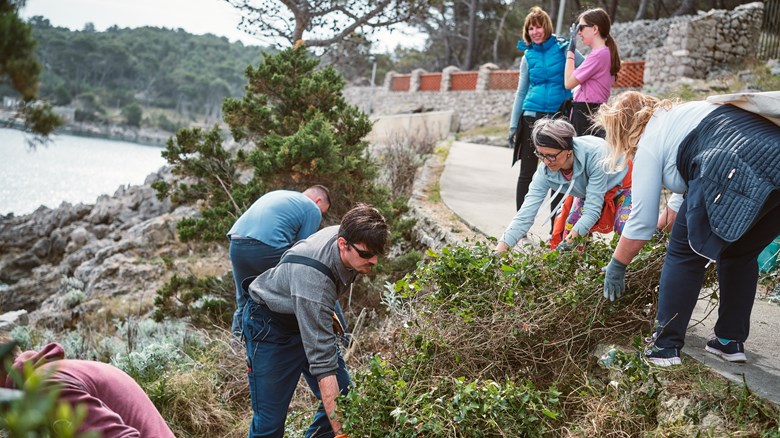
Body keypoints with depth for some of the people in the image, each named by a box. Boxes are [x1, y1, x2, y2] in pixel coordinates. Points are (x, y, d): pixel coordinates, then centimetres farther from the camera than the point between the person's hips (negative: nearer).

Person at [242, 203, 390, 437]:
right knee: (270, 418, -11)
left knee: (345, 398, 1)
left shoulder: (348, 236, -18)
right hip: (270, 325, -8)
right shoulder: (313, 278, -41)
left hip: (309, 315, 8)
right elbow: (322, 359, -41)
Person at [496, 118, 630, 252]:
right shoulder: (545, 172, -28)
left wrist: (569, 242, -47)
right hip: (590, 193, 4)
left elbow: (592, 209, -38)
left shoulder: (595, 154, -41)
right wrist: (499, 250, -43)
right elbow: (525, 214, -32)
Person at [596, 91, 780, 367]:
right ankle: (731, 342, 27)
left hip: (736, 176, -8)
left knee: (685, 253, 8)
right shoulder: (681, 114, 32)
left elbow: (641, 222, 8)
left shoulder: (649, 144, 9)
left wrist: (616, 268, 19)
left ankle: (665, 347, 10)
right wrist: (669, 219, 53)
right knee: (740, 253, 25)